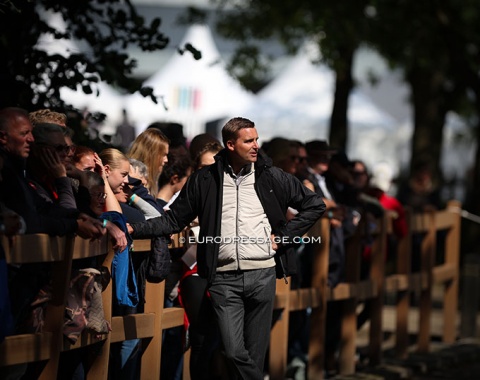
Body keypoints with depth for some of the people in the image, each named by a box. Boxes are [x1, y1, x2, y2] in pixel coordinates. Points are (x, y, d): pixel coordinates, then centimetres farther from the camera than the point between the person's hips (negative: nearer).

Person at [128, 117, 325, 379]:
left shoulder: (272, 177, 4)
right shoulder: (204, 180, 4)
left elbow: (315, 205, 12)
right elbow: (175, 219, 9)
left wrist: (283, 236, 4)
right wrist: (135, 229, -4)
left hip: (262, 274, 1)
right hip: (224, 278, -1)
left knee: (255, 354, 5)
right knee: (234, 352, -11)